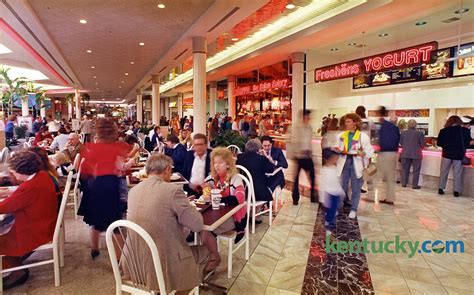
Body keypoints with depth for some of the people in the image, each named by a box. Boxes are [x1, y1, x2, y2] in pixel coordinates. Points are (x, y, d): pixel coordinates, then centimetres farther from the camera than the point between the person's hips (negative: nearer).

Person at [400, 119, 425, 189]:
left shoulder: (403, 133, -2)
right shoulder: (420, 133, -9)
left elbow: (401, 143, 6)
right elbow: (423, 144, -6)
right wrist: (419, 147, 15)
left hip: (405, 153, 3)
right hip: (416, 154, -2)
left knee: (405, 168, 13)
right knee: (416, 170, 6)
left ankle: (404, 183, 17)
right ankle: (414, 185, 9)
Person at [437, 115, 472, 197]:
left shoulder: (443, 131, -6)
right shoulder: (465, 130, -7)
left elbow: (439, 143, -3)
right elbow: (468, 142, 0)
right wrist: (462, 146, 18)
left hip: (447, 153, 1)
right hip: (459, 154, 0)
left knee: (444, 172, 11)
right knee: (457, 173, 7)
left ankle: (440, 188, 14)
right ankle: (456, 191, 9)